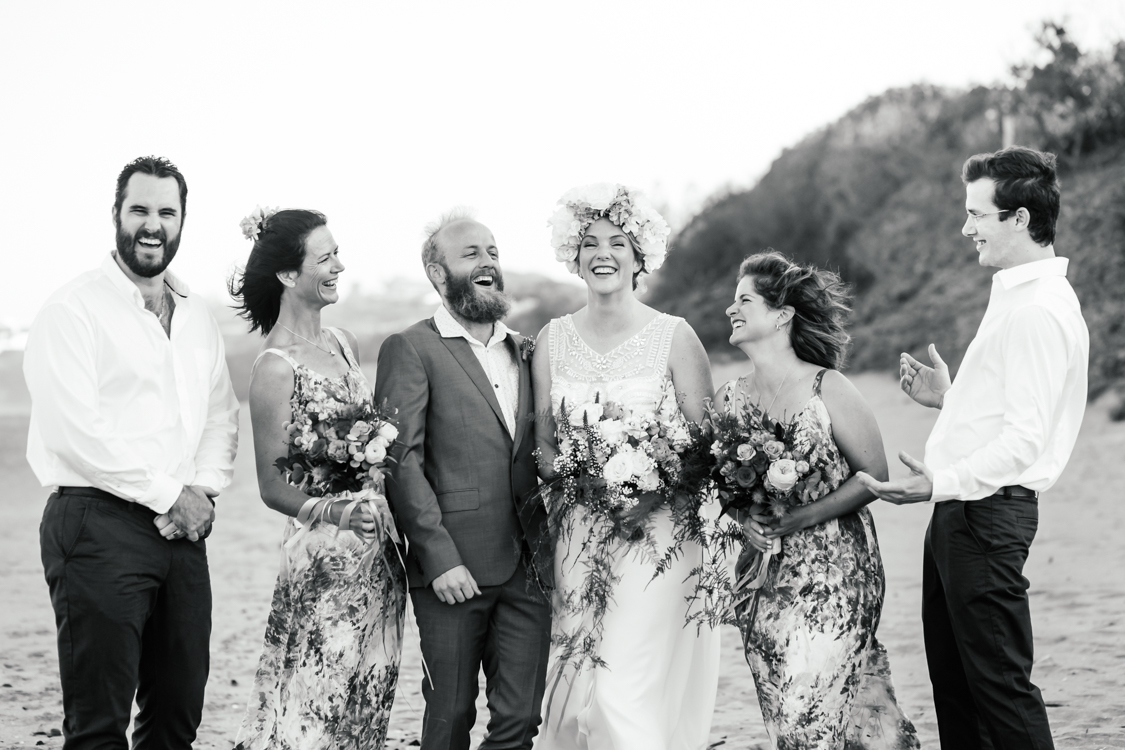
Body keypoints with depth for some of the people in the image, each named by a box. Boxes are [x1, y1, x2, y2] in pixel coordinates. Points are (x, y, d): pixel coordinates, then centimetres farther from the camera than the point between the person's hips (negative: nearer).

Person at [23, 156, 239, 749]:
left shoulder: (197, 316, 17)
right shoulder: (73, 310, -6)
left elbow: (220, 416, 18)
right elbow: (75, 430, -14)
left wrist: (203, 489, -1)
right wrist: (168, 495, -11)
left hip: (183, 525, 7)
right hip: (99, 523, -7)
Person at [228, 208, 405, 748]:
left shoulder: (343, 344, 9)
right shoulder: (275, 367, -12)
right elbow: (272, 485, -12)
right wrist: (335, 512, -28)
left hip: (379, 561, 7)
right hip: (325, 563, -7)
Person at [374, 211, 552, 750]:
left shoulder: (524, 351, 15)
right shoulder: (410, 350, -3)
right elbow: (401, 461, -10)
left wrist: (545, 545, 5)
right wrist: (439, 557, -17)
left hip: (528, 568, 5)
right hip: (453, 570, -5)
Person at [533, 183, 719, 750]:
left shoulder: (675, 337, -2)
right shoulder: (553, 340, 7)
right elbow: (542, 442, 9)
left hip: (657, 529, -3)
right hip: (578, 533, 3)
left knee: (626, 692, -12)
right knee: (580, 689, 4)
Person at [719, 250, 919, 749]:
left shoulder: (827, 390, -10)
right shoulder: (730, 398, 5)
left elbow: (874, 475, -8)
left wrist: (801, 518, -17)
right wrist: (742, 517, -7)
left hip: (834, 575, -5)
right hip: (762, 578, 5)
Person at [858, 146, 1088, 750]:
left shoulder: (1040, 311, -17)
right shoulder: (1016, 296, 17)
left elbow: (1026, 436, -24)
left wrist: (941, 482, -29)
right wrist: (948, 397, 13)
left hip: (988, 512, -11)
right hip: (961, 512, 11)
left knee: (998, 681, -5)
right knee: (952, 677, 16)